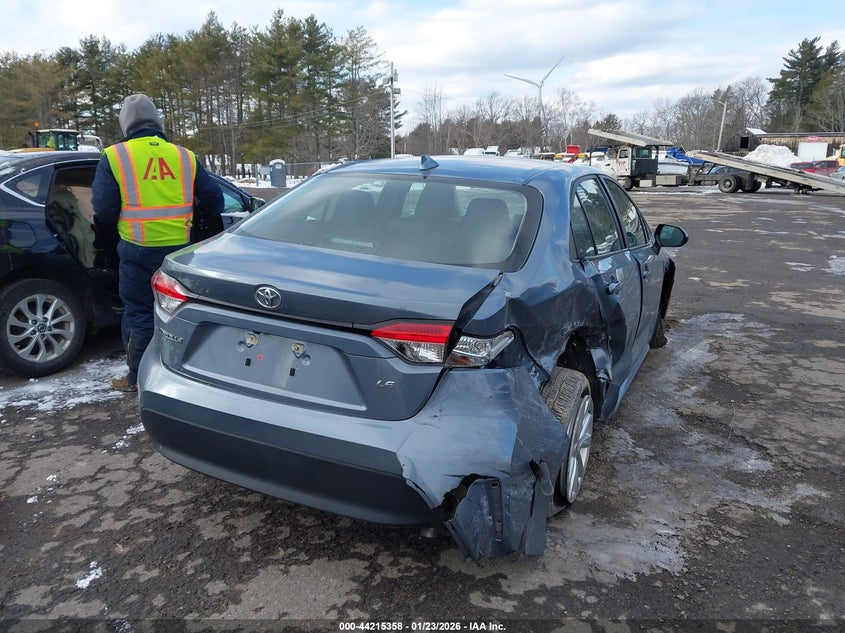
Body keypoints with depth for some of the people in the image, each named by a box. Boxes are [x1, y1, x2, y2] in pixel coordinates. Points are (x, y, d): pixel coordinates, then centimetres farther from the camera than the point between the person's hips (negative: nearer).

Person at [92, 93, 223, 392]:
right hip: (179, 247, 3)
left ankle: (138, 377, 17)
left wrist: (106, 237, 16)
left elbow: (103, 210, -5)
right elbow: (214, 199, 10)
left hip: (138, 249, -3)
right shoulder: (184, 156, 6)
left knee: (139, 312, 8)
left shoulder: (114, 157, -3)